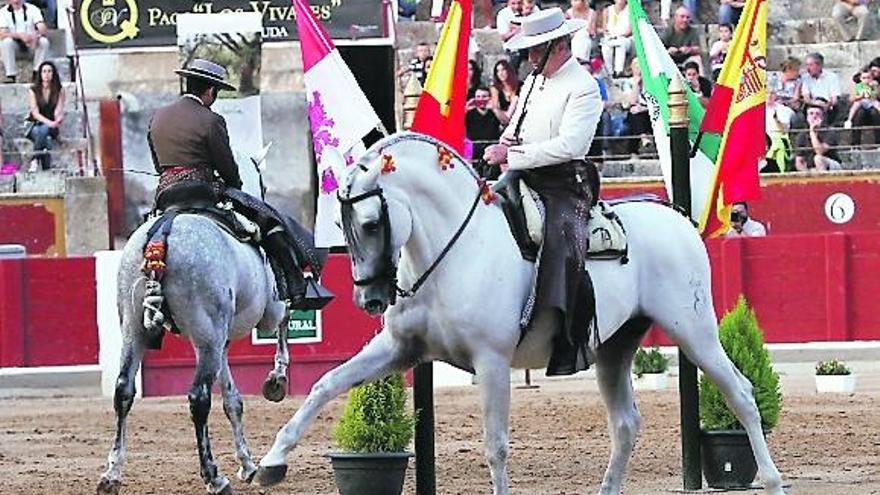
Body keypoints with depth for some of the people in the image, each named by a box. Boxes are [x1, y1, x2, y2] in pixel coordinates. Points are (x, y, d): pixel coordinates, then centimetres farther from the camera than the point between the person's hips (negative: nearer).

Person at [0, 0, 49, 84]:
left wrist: (37, 35, -39)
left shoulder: (32, 9, -5)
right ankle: (10, 76, -28)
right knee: (7, 41, -33)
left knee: (44, 41, -28)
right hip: (15, 43, -1)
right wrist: (20, 35, -36)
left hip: (31, 44, 1)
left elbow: (44, 30, -15)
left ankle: (37, 73, -18)